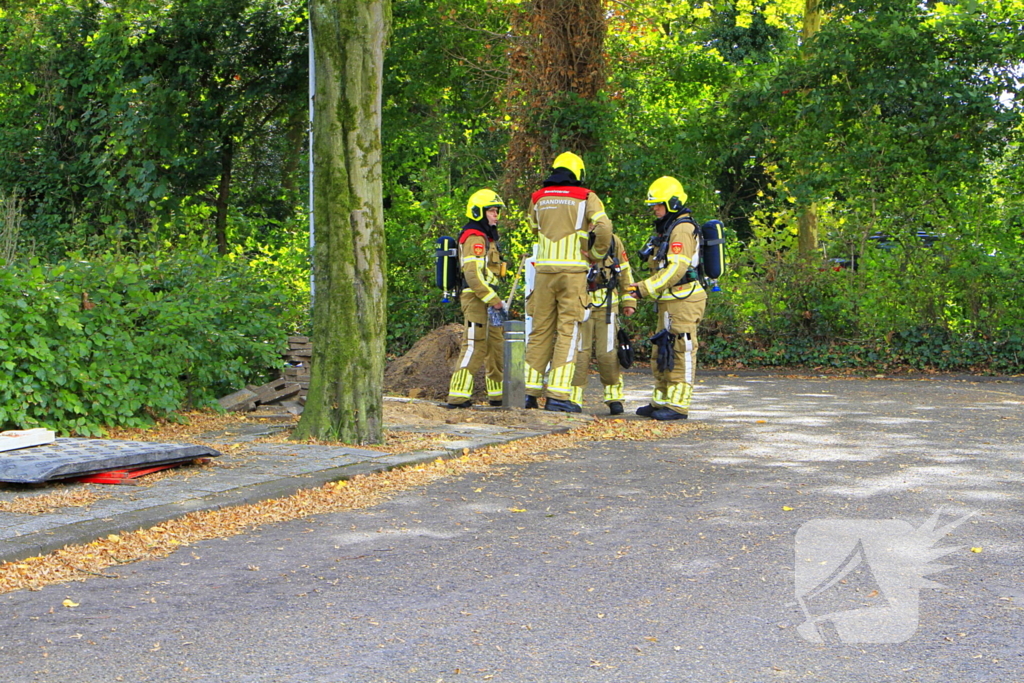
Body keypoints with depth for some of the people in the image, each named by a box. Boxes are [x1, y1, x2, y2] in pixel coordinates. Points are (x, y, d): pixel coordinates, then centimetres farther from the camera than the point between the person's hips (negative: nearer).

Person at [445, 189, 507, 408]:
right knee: (475, 347, -12)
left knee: (496, 347, 14)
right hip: (476, 299, -10)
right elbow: (473, 275, -22)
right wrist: (494, 300, -21)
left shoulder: (487, 238, 21)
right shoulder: (474, 238, -12)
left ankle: (498, 394, 22)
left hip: (486, 300, 10)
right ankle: (458, 396, -11)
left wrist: (496, 300, 18)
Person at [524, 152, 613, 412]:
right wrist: (597, 254, 4)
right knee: (567, 331, -2)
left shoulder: (538, 198, 11)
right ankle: (557, 394, -8)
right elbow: (604, 228, -12)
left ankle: (532, 391, 12)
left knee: (540, 330, 11)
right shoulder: (586, 197, 0)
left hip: (544, 271, 3)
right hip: (573, 271, -3)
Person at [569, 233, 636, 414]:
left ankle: (614, 396, 13)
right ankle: (573, 398, 4)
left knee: (607, 353, -1)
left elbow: (624, 271, 16)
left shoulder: (612, 241, 9)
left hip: (606, 306, 1)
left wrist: (629, 300, 13)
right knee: (578, 352, -4)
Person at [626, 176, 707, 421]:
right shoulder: (666, 229, 20)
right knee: (662, 353, 14)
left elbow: (676, 268, -21)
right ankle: (660, 402, 21)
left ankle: (677, 405, -6)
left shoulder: (682, 229, -12)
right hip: (670, 301, 11)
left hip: (684, 301, -11)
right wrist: (646, 287, 13)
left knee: (680, 353, -8)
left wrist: (647, 288, -21)